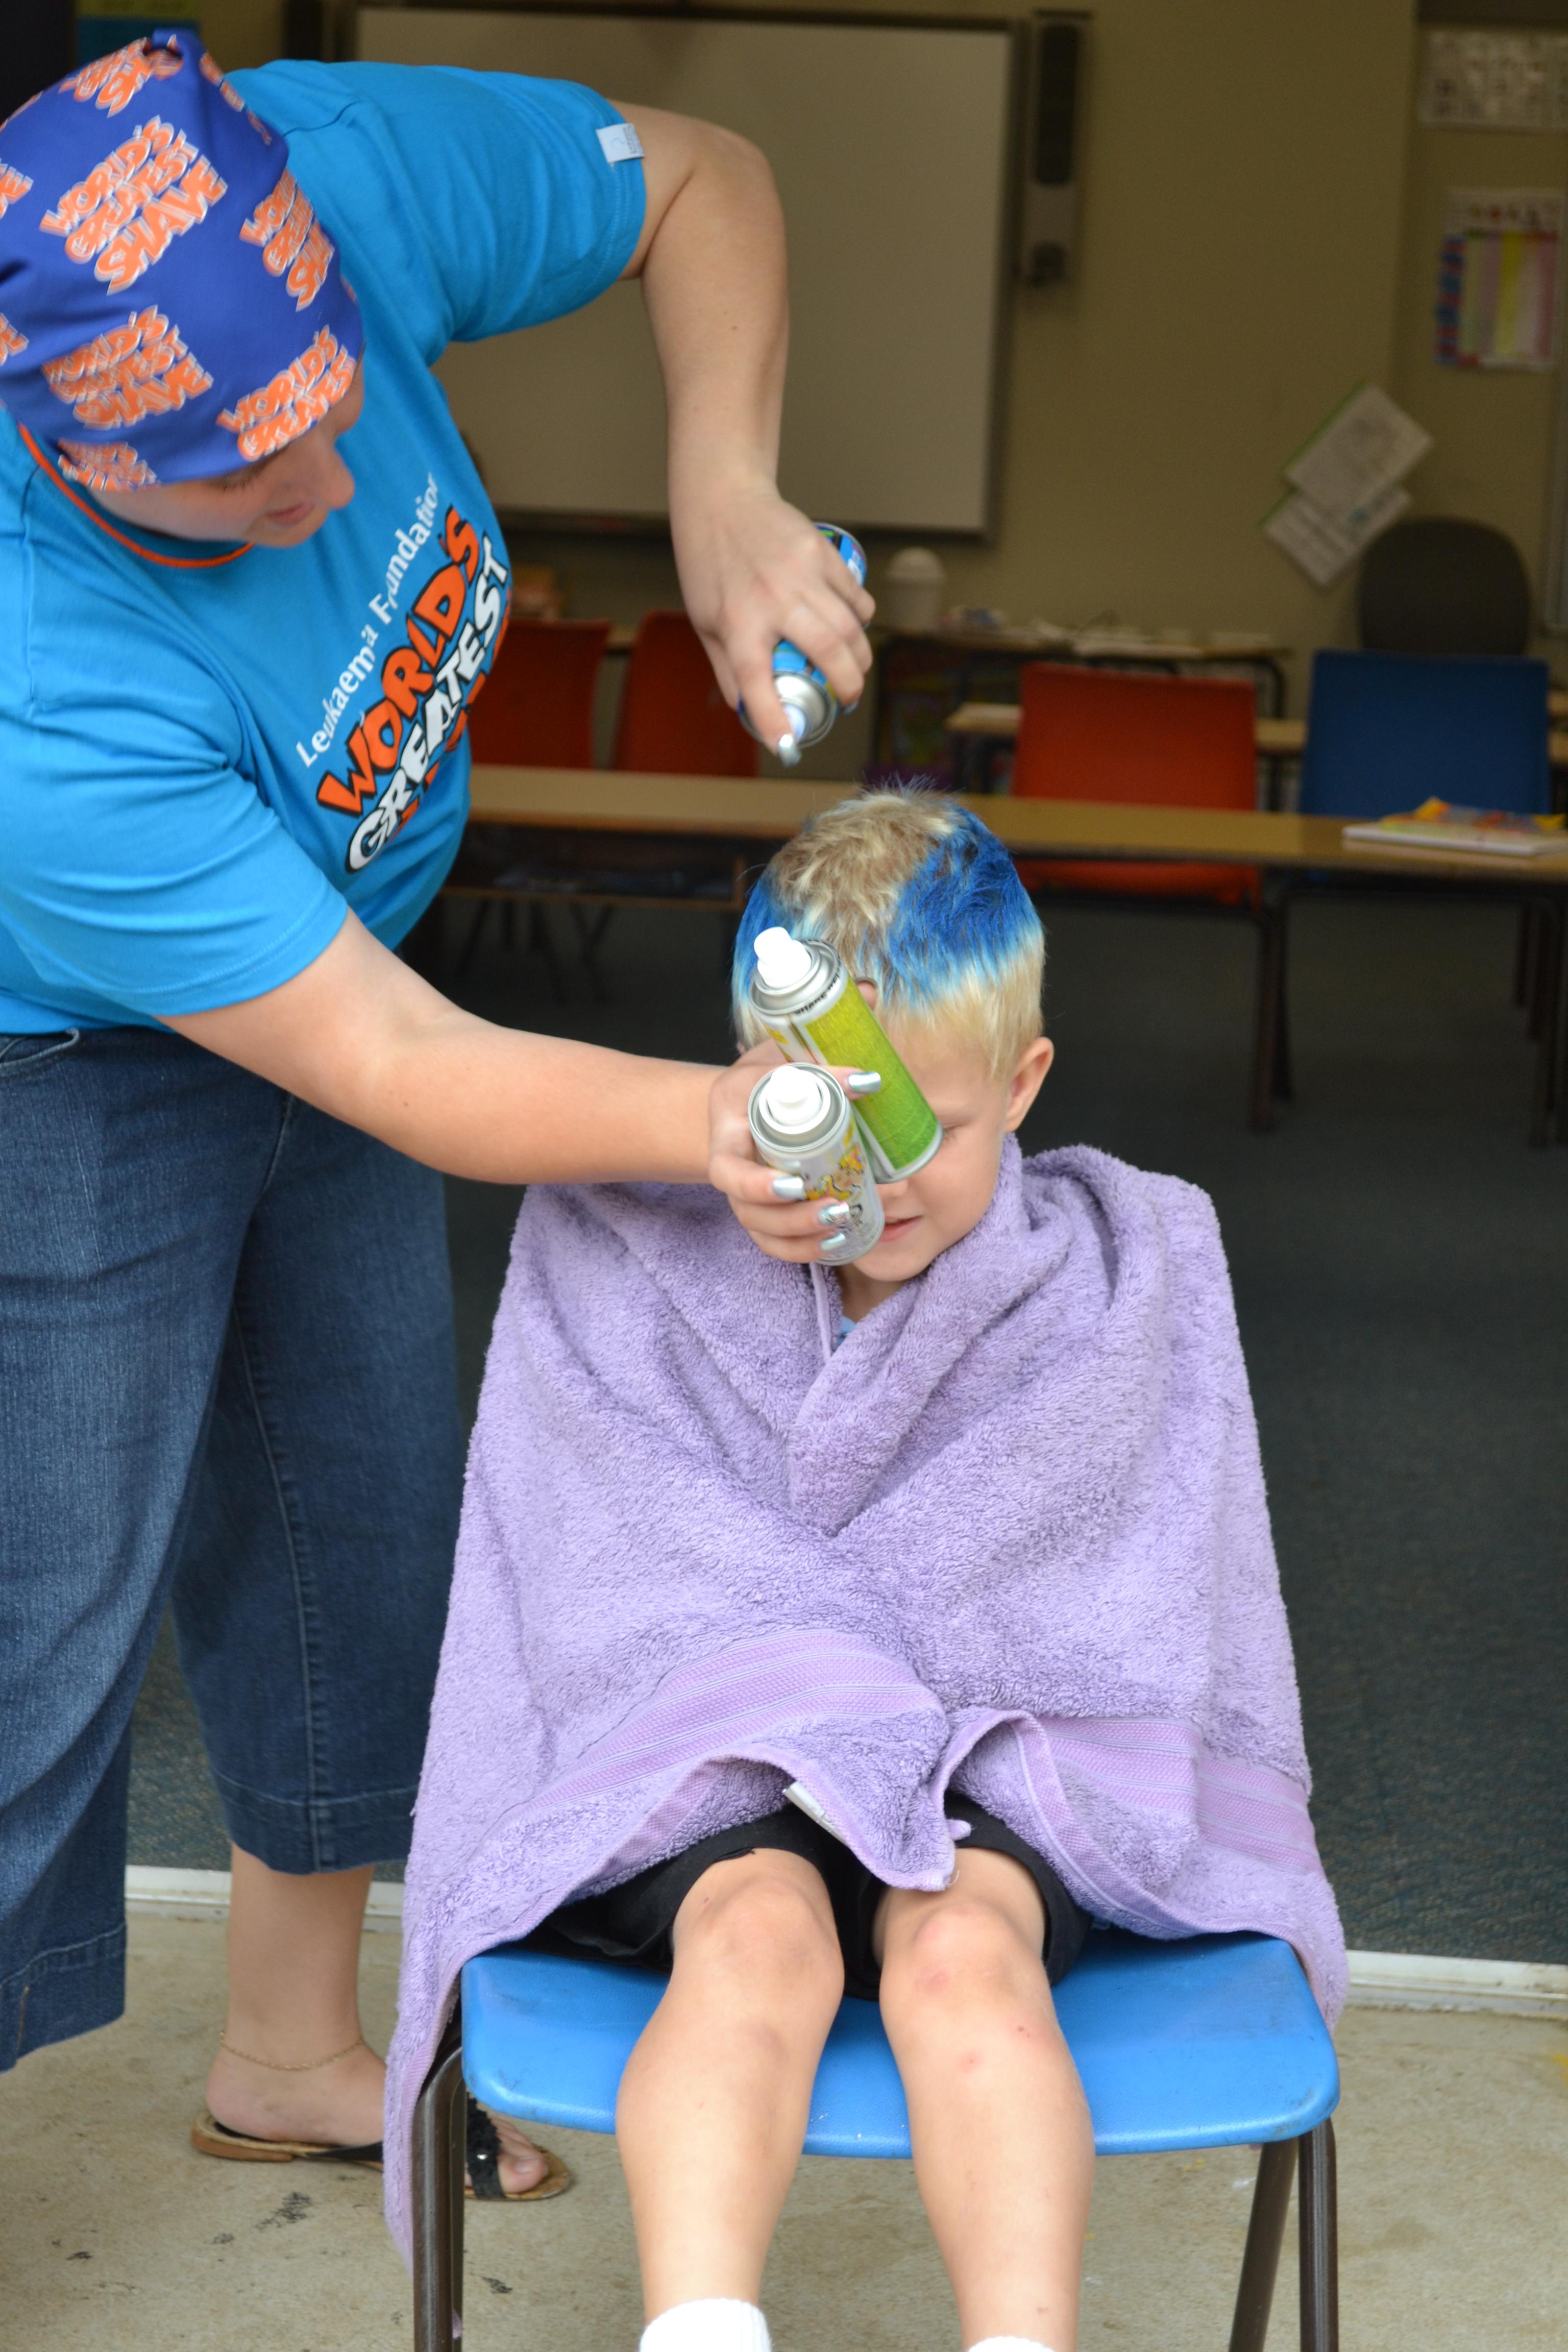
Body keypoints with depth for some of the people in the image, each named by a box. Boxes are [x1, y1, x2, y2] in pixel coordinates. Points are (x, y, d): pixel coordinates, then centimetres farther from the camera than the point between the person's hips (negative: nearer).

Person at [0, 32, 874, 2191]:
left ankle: (294, 2048, 40)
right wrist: (715, 1125, -48)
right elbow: (403, 1077, -35)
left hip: (320, 948, 7)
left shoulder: (339, 175, -28)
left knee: (351, 1525, 17)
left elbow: (700, 184, -9)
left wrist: (723, 489, -24)